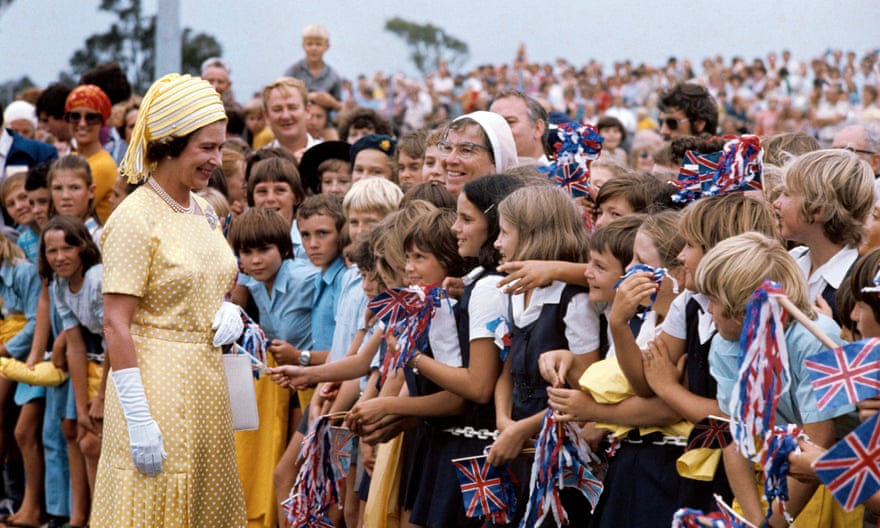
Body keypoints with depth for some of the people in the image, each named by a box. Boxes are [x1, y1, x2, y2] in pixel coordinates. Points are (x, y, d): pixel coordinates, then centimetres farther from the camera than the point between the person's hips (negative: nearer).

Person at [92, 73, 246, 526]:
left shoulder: (203, 212, 11)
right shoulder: (135, 219, -13)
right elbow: (115, 325, -17)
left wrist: (229, 312, 1)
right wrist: (139, 421, -21)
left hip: (206, 382, 8)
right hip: (158, 384, -8)